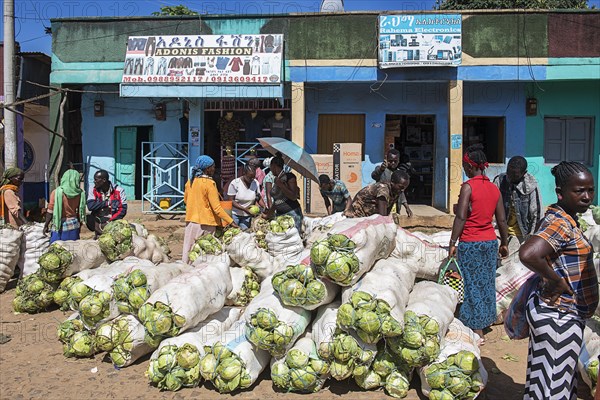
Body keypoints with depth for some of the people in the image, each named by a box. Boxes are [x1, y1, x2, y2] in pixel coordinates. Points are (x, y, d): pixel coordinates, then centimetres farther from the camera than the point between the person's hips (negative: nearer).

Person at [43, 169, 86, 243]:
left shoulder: (57, 192, -12)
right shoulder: (80, 194, -4)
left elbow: (50, 212, -9)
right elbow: (80, 212, 5)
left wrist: (46, 225, 2)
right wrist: (79, 225, 18)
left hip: (59, 226, -3)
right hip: (73, 226, 3)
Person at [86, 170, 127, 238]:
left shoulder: (118, 191, -6)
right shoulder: (94, 191, 3)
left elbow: (123, 210, -9)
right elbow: (90, 206, -10)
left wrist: (110, 221, -17)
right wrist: (107, 203, -12)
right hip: (98, 227, 3)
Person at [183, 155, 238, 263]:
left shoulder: (190, 181, 4)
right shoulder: (209, 183, -15)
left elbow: (185, 200, 18)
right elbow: (217, 208, -18)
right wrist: (231, 221, -16)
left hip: (191, 220, 6)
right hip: (206, 222, -6)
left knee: (189, 248, 12)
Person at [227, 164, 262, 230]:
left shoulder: (256, 183, -5)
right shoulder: (235, 183, -15)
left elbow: (258, 197, 5)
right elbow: (231, 200, -13)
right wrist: (244, 209, -24)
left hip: (247, 215, 3)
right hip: (235, 215, -3)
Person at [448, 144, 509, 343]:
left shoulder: (468, 186, -13)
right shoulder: (494, 188, 6)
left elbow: (461, 217, -17)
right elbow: (501, 220, 10)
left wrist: (452, 242, -11)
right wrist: (504, 243, 20)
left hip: (470, 244, -6)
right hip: (490, 242, 7)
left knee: (472, 285, 1)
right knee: (486, 283, 16)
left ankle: (477, 332, 6)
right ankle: (484, 322, 31)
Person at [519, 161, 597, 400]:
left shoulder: (565, 219, 8)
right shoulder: (561, 223, -22)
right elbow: (528, 254, -39)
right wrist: (557, 281, -24)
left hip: (560, 314, 10)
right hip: (560, 317, -10)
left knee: (551, 381, 21)